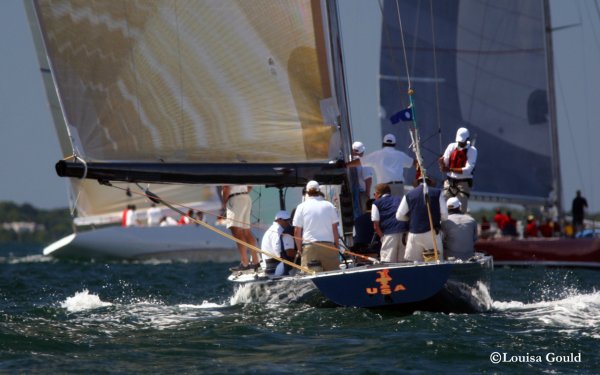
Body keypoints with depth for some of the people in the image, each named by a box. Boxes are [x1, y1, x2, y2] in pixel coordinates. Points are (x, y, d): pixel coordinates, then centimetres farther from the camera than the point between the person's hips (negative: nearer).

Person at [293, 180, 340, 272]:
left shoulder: (302, 207, 3)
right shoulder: (329, 206, 8)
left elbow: (297, 231, 2)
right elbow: (335, 229, 8)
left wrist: (299, 249, 11)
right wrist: (337, 246, 14)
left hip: (309, 247, -2)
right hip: (329, 246, 2)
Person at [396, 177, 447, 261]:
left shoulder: (409, 195, 5)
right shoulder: (437, 193, 1)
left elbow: (399, 216, 6)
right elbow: (444, 215, -2)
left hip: (414, 233, 1)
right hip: (432, 232, -1)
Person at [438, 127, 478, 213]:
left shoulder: (472, 150, -8)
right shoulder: (451, 147, 2)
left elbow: (468, 170, -18)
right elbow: (444, 166, 2)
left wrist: (450, 169, -28)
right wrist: (442, 163, -24)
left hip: (464, 182, -4)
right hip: (450, 181, 4)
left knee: (461, 209, -9)